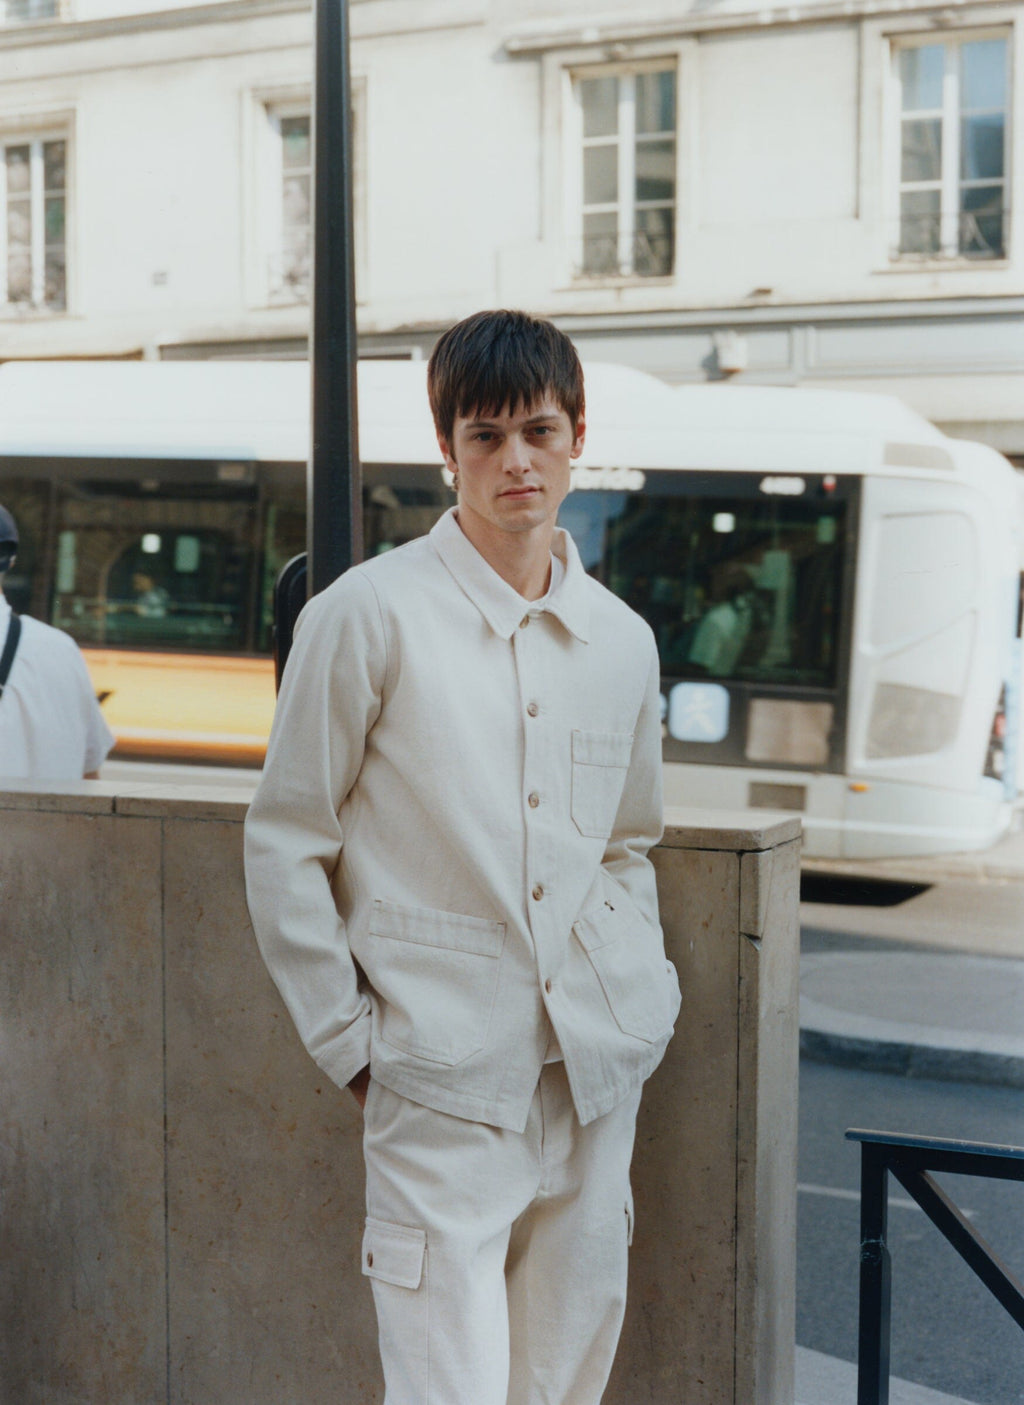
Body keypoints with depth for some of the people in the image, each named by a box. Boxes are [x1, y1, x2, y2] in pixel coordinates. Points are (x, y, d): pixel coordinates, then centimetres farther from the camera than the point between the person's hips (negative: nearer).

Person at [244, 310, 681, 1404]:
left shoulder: (622, 640, 10)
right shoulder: (368, 615, -6)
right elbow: (284, 845, -3)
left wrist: (646, 993, 10)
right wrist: (348, 1040, -4)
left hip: (597, 1069, 5)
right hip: (443, 1077, -5)